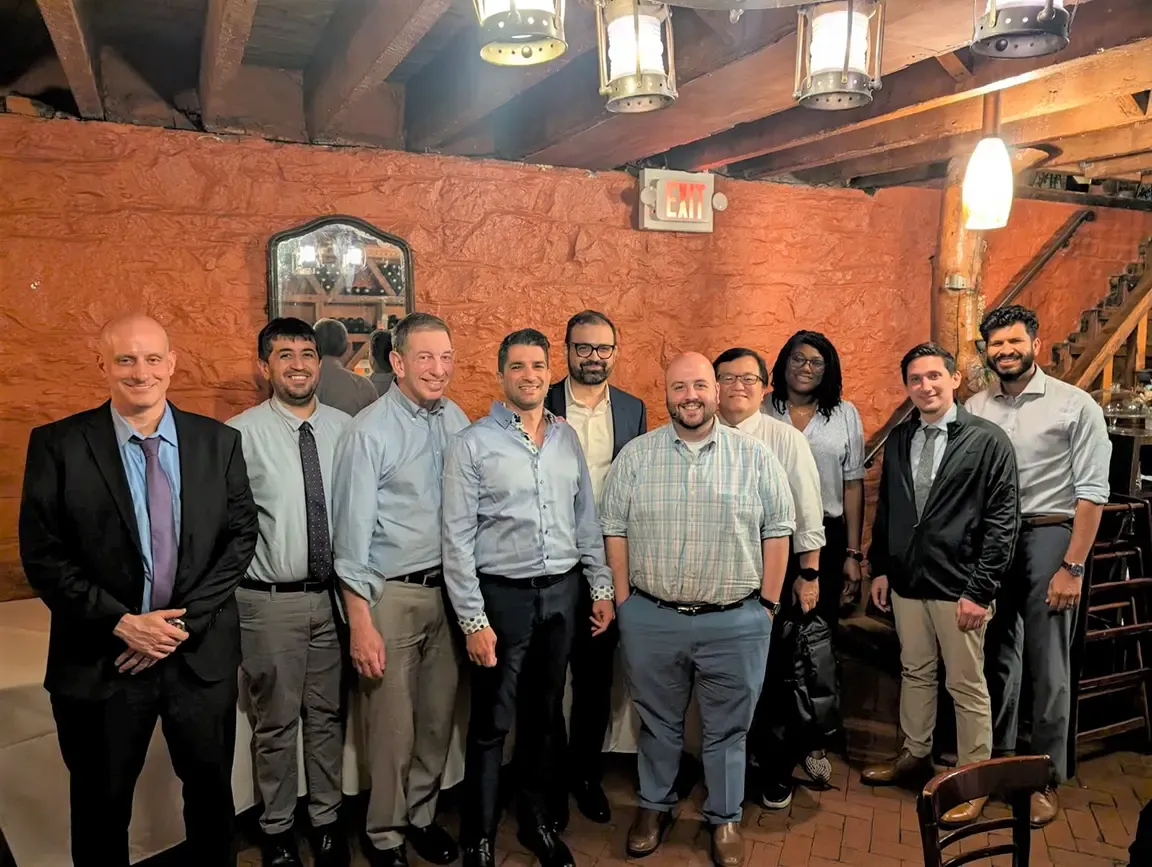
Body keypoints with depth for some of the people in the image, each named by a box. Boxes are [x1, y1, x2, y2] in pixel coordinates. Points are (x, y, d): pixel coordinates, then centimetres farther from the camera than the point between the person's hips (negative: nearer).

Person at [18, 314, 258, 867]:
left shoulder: (219, 442, -1)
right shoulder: (58, 445, -6)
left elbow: (241, 536, -1)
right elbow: (41, 556, -8)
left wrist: (186, 620, -11)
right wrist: (122, 623, -15)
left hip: (201, 652, 2)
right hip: (100, 660, -1)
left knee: (211, 791, 19)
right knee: (101, 806, 18)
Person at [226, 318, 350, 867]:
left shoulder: (345, 428, 1)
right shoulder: (240, 435, -10)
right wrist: (227, 592, -7)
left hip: (334, 594, 3)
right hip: (270, 601, -3)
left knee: (327, 716, 17)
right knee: (276, 723, 14)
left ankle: (326, 819, 37)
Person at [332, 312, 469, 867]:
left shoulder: (457, 422, 3)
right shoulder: (370, 432, -12)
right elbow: (353, 533, -13)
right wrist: (360, 622, -14)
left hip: (448, 588, 5)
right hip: (392, 594, -5)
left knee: (439, 719, 17)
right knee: (392, 727, 6)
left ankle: (421, 816, 39)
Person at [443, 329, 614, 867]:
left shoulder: (567, 438, 6)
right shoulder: (473, 444, -9)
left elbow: (586, 519, 12)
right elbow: (458, 538, -10)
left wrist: (602, 586, 10)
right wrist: (473, 620, -12)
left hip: (561, 593, 5)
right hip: (502, 596, -4)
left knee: (544, 716, 18)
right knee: (491, 725, 6)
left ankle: (537, 821, 36)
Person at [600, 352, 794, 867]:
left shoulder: (755, 457, -1)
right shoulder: (636, 455, 0)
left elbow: (777, 530, 2)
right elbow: (615, 528, 2)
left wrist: (768, 602, -1)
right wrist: (625, 600, 0)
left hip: (736, 622, 0)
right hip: (650, 619, 1)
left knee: (727, 729, 14)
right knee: (657, 722, 17)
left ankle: (724, 817, 33)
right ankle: (654, 806, 38)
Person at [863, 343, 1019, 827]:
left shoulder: (988, 441, -9)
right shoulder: (898, 440, 7)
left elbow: (1003, 521, -11)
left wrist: (980, 590, -14)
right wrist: (879, 568, 9)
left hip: (958, 587, -5)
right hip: (906, 582, 5)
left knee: (966, 685, 6)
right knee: (915, 672, 18)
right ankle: (915, 755, 36)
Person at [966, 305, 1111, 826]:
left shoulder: (1075, 406, -4)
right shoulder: (974, 409, 6)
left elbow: (1091, 492, -6)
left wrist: (1072, 567, -11)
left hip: (1046, 535, -3)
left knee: (1047, 669, 5)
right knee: (997, 659, 13)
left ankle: (1047, 779, 21)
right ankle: (997, 761, 30)